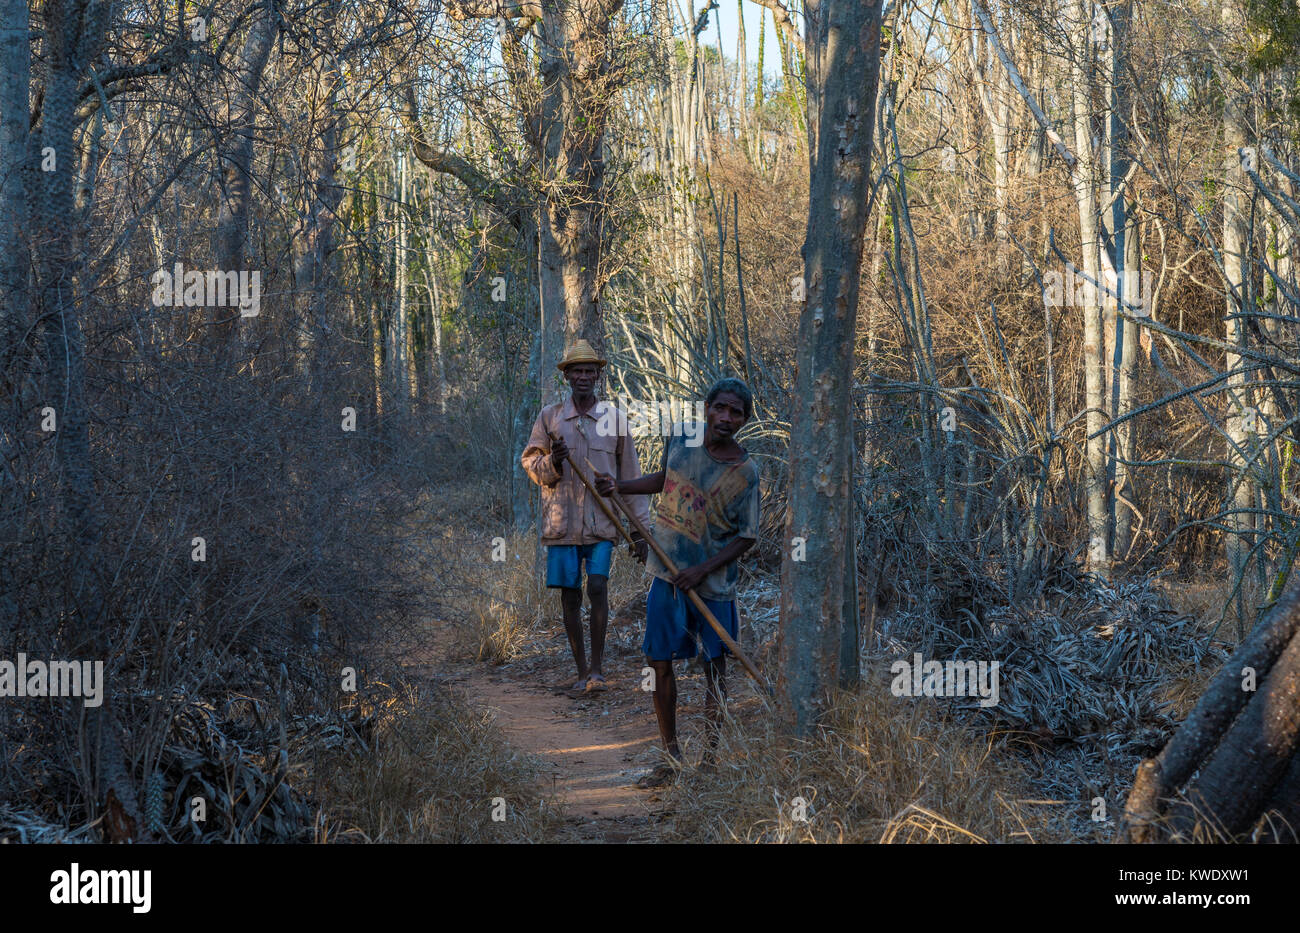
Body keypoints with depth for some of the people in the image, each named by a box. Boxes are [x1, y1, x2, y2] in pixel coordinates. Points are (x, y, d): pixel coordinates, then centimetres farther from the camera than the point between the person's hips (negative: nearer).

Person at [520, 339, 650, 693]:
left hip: (602, 522, -1)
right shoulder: (550, 417, 6)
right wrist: (551, 462, -14)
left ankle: (597, 667, -4)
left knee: (598, 587, -15)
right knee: (570, 596, 4)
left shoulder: (614, 417, 5)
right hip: (561, 522, 1)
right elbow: (529, 462, 10)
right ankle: (582, 672, 15)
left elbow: (631, 476, 8)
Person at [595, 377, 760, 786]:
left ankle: (711, 755, 20)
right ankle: (671, 757, 15)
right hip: (667, 573, 4)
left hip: (713, 583, -4)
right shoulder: (680, 437, -1)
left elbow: (746, 536, -9)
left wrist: (703, 569, -18)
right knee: (661, 664, 4)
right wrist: (619, 486, 9)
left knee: (714, 667, 6)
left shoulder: (745, 472, -13)